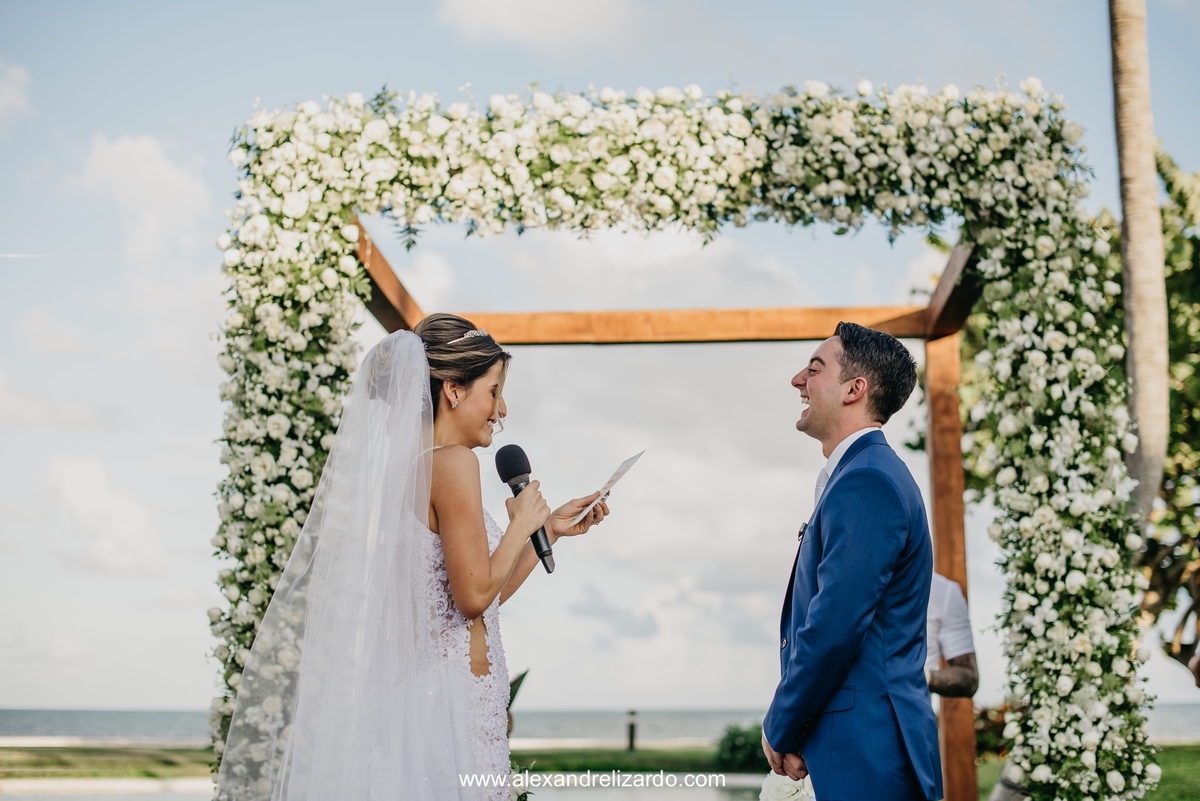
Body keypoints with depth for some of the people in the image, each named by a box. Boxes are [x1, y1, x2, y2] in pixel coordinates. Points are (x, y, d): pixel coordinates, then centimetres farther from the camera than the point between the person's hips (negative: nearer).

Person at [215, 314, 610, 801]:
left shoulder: (409, 465, 13)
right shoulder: (452, 462, -13)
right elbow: (475, 595, -17)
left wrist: (550, 528, 20)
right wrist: (521, 524, -4)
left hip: (421, 683, 9)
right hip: (455, 699, -9)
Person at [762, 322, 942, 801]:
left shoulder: (866, 481, -17)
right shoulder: (862, 473, 15)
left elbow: (834, 625, -22)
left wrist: (780, 729, -9)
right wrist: (789, 725, 7)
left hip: (867, 749, -9)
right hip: (869, 743, 9)